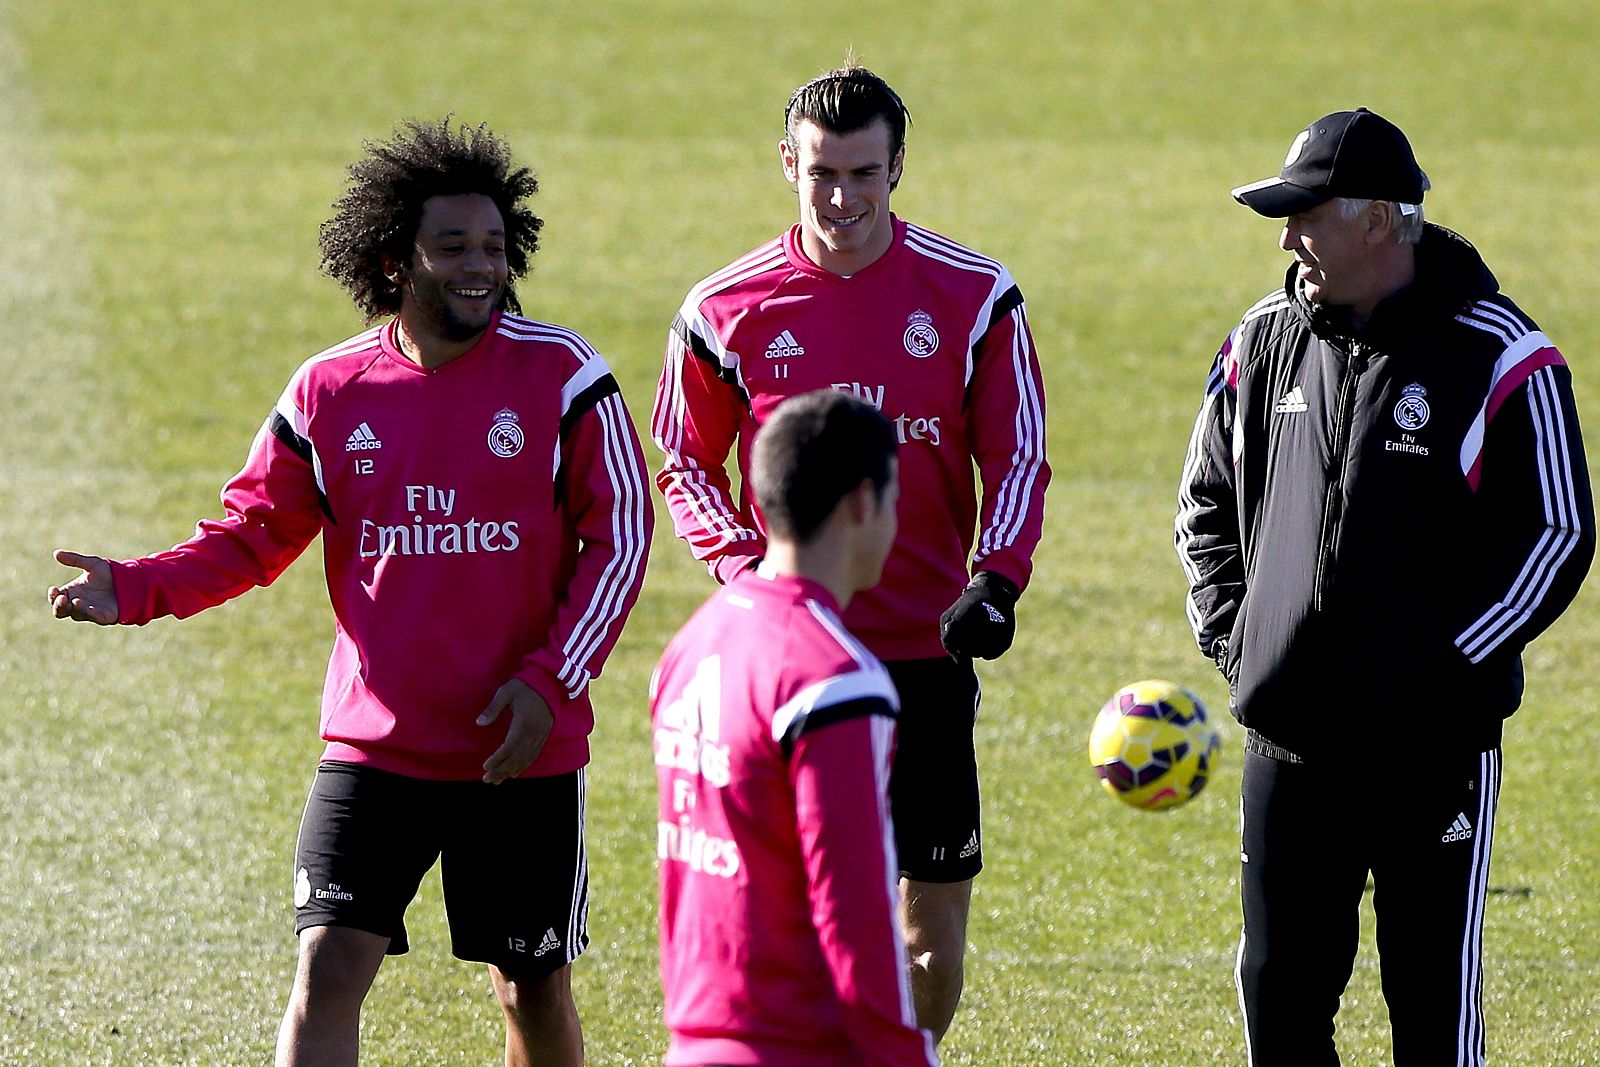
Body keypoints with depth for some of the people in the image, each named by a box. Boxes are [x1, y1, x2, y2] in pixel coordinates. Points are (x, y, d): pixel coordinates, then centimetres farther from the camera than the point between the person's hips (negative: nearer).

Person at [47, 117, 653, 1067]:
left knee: (533, 987, 10)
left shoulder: (561, 375, -6)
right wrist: (135, 589, -13)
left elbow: (619, 537, -4)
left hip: (525, 749, -1)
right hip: (375, 747, 1)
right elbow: (253, 533, 5)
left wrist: (549, 682, -13)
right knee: (327, 969, -10)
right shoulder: (329, 392, 0)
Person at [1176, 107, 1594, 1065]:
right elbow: (1208, 502, 21)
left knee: (1434, 987, -1)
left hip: (1435, 741, -5)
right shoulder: (1265, 342, 8)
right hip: (1288, 735, 5)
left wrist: (1454, 663, -12)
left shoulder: (1497, 355, -8)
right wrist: (1228, 632, 7)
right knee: (1279, 984, 8)